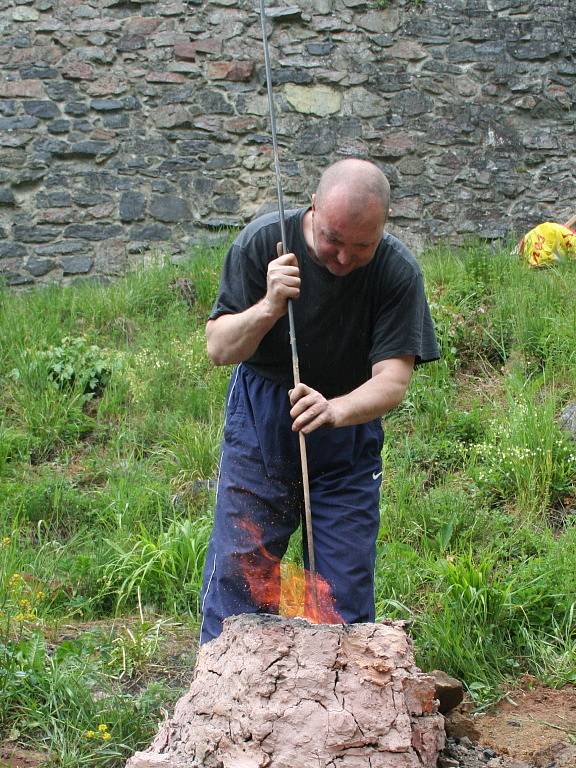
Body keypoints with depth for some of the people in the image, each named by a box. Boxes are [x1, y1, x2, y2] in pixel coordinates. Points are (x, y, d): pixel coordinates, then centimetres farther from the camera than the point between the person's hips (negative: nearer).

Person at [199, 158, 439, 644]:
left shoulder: (398, 271, -16)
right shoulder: (262, 242, -16)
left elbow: (394, 380, -21)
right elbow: (218, 348, -13)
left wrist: (336, 409, -40)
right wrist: (269, 308, -31)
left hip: (350, 433, 0)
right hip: (260, 427, 0)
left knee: (345, 591, 4)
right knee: (236, 575, 2)